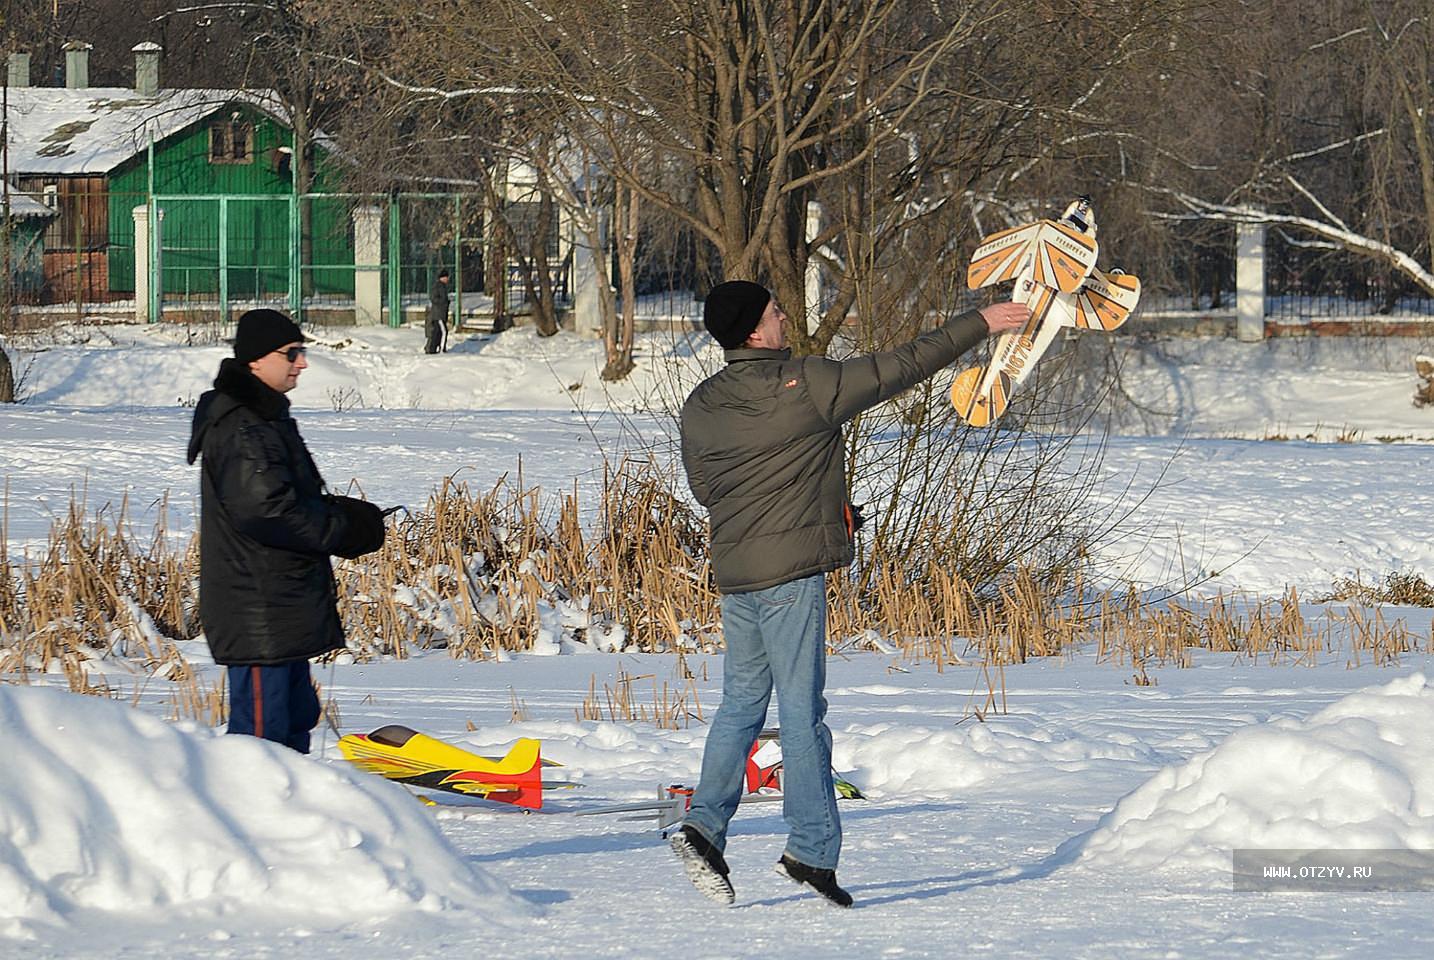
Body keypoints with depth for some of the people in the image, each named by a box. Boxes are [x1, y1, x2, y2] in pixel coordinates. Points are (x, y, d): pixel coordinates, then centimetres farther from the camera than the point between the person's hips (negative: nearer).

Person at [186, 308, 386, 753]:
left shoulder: (266, 417, 17)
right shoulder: (239, 429, -17)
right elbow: (265, 511, -25)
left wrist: (344, 514, 6)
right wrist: (343, 530, -14)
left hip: (286, 608, 11)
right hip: (256, 612, -11)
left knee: (297, 716, 18)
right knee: (262, 731, -10)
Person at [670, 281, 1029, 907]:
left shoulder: (699, 407, 6)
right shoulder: (805, 384, -12)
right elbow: (899, 369, -5)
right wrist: (979, 325, 5)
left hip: (732, 569, 6)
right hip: (791, 572, -6)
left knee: (741, 702, 16)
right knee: (801, 711, -4)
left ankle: (704, 825, 6)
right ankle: (812, 852, -3)